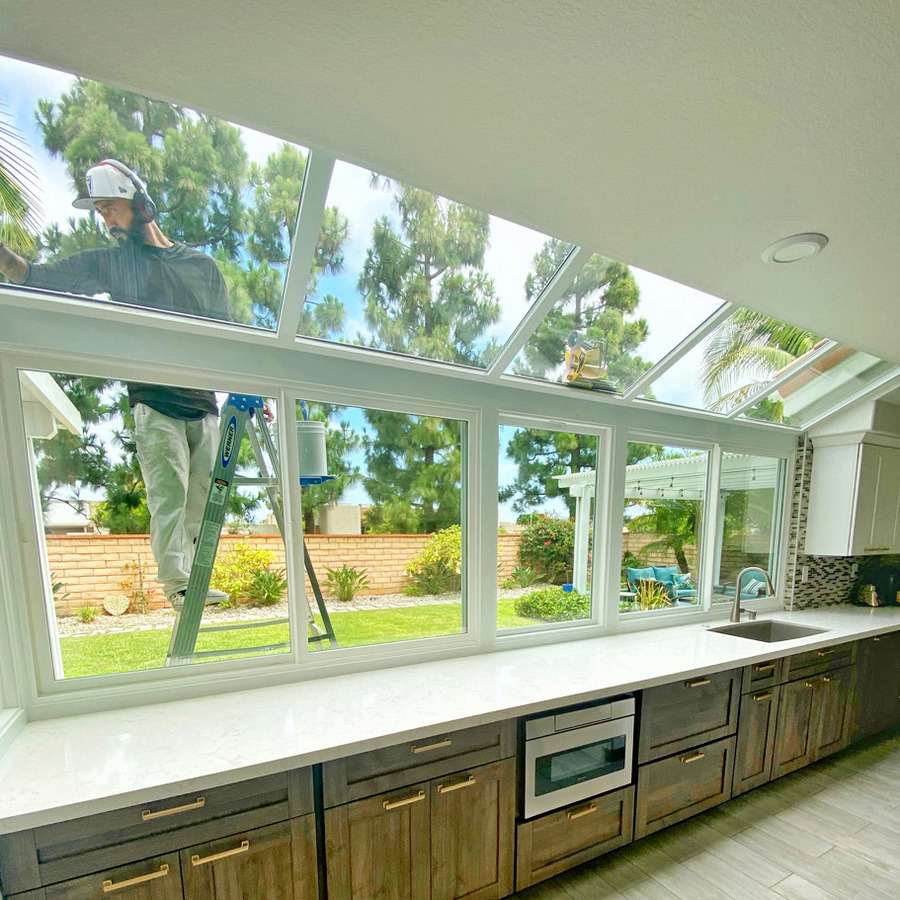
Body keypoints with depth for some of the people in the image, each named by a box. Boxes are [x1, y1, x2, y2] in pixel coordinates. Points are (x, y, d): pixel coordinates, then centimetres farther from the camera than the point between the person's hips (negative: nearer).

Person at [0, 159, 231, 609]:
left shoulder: (202, 265, 16)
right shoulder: (110, 262, 17)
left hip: (205, 405, 1)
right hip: (153, 402, -1)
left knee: (201, 499, 2)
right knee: (167, 493, -12)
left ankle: (193, 579, 11)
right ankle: (175, 581, -8)